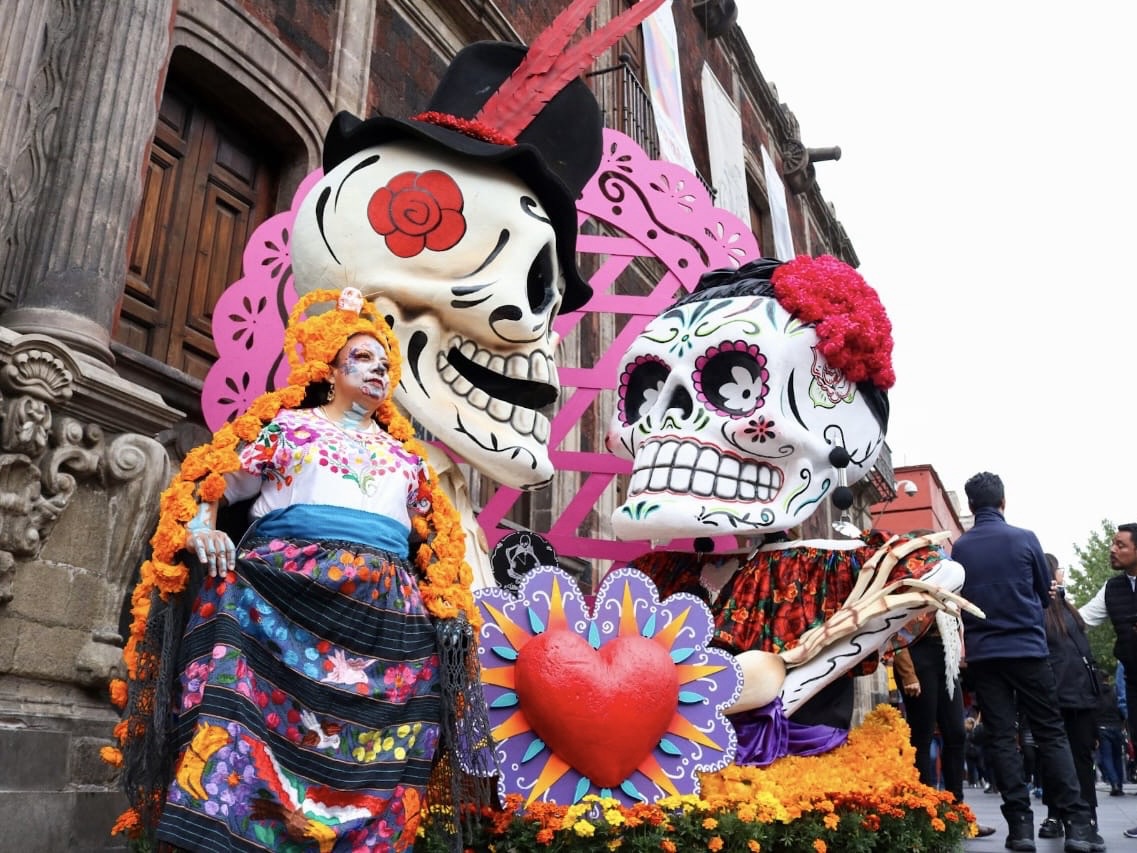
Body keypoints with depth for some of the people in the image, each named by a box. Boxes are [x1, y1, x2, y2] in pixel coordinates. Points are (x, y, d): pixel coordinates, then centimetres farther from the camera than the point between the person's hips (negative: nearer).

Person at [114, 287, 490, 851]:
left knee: (380, 755, -5)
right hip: (283, 587, -3)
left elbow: (434, 537, 24)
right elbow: (219, 482, 12)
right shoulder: (288, 423, 18)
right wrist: (201, 526, -9)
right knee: (241, 705, -21)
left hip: (388, 612, 3)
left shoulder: (404, 453, 26)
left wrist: (449, 603, 10)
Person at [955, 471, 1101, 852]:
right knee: (1051, 734, 6)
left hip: (982, 654, 1)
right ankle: (1077, 822, 2)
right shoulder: (1025, 538, -4)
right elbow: (1045, 593, 10)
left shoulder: (959, 548, 0)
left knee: (1001, 738, 4)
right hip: (1027, 648, -1)